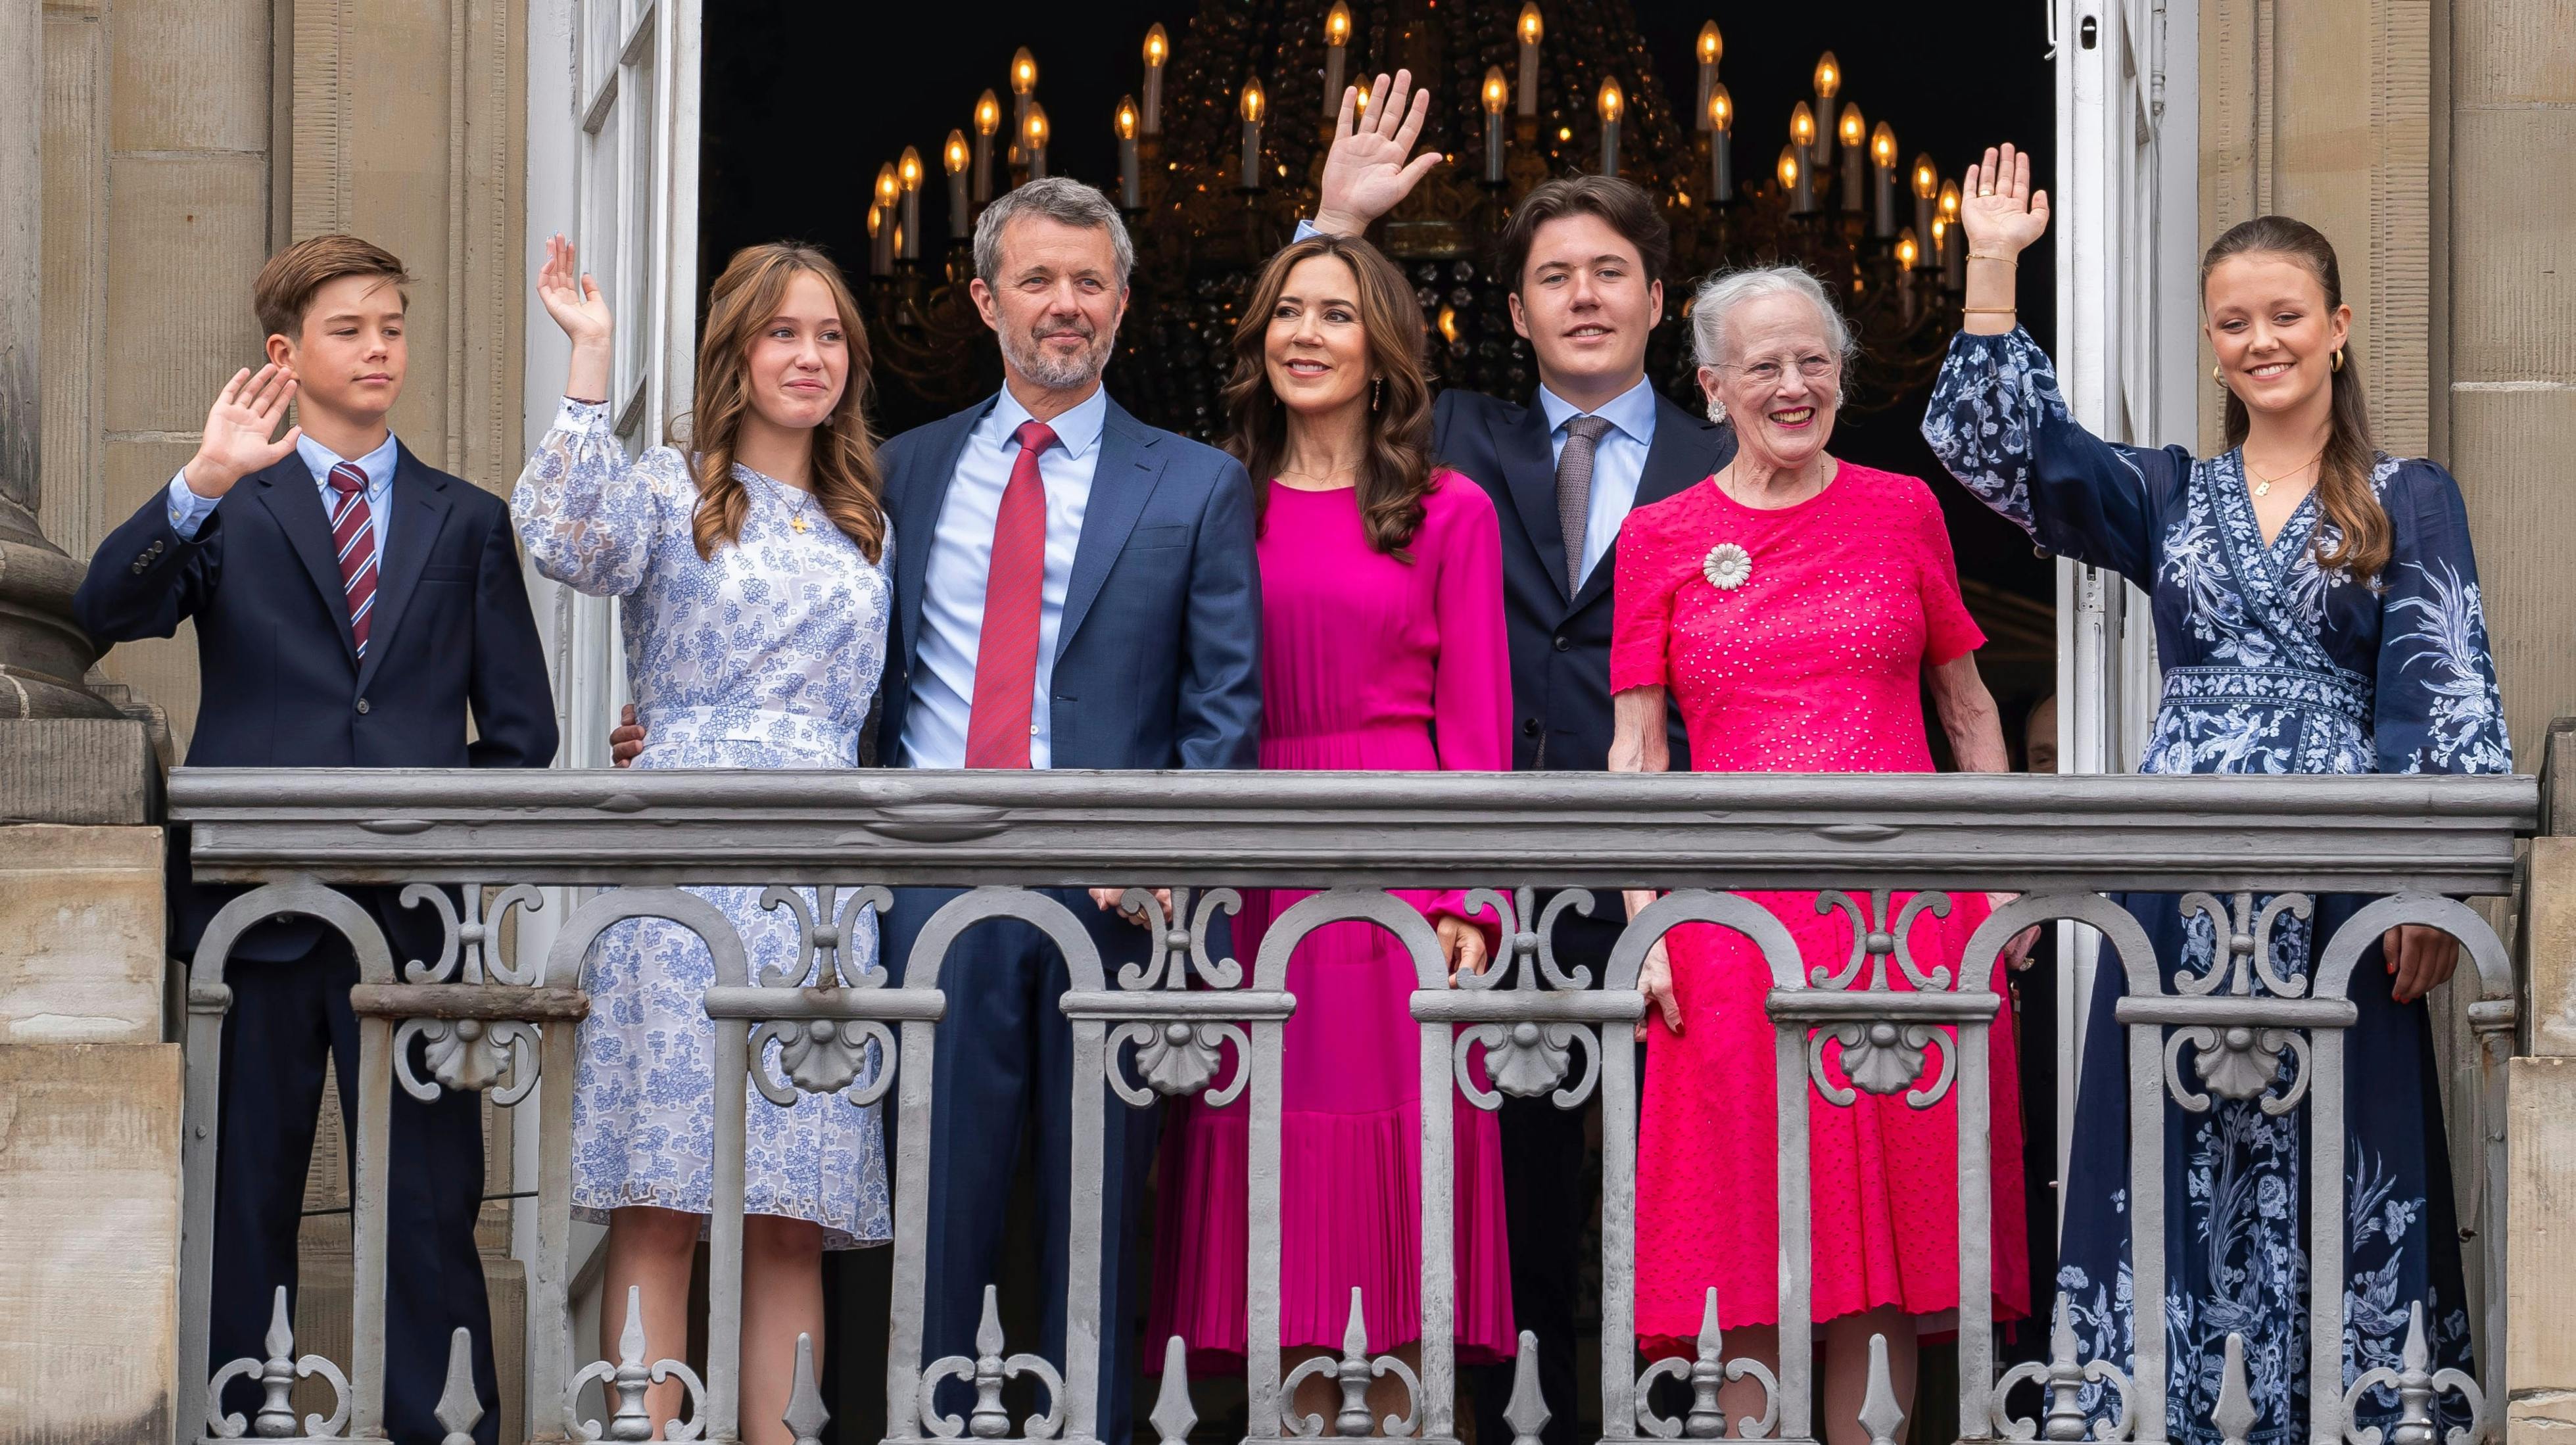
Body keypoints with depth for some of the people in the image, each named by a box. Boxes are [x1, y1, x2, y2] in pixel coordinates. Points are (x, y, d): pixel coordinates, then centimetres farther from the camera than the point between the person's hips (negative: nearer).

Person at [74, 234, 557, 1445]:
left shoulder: (466, 522, 15)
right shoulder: (225, 511, 10)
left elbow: (520, 729, 14)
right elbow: (108, 610, -10)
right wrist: (204, 480, -21)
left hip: (413, 905, 1)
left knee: (431, 1202, -2)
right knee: (241, 1200, 4)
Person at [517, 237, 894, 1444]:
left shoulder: (867, 529, 20)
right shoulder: (670, 493, 5)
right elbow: (565, 538, -18)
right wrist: (590, 358, -18)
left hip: (826, 880, 5)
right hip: (687, 870, -5)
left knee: (793, 1220, 2)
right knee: (662, 1211, -9)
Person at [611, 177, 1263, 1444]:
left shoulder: (1195, 486, 7)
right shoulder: (908, 471, 14)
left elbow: (1226, 702, 3)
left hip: (1104, 899, -1)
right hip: (934, 888, 1)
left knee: (1095, 1223, 4)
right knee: (933, 1211, 0)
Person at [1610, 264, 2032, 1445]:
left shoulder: (1902, 510, 9)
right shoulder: (1662, 537, 7)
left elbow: (1969, 707, 14)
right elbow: (1637, 747, 5)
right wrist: (1643, 926, -4)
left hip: (1905, 903, 1)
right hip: (1737, 915, -1)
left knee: (1888, 1222, 1)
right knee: (1751, 1234, -1)